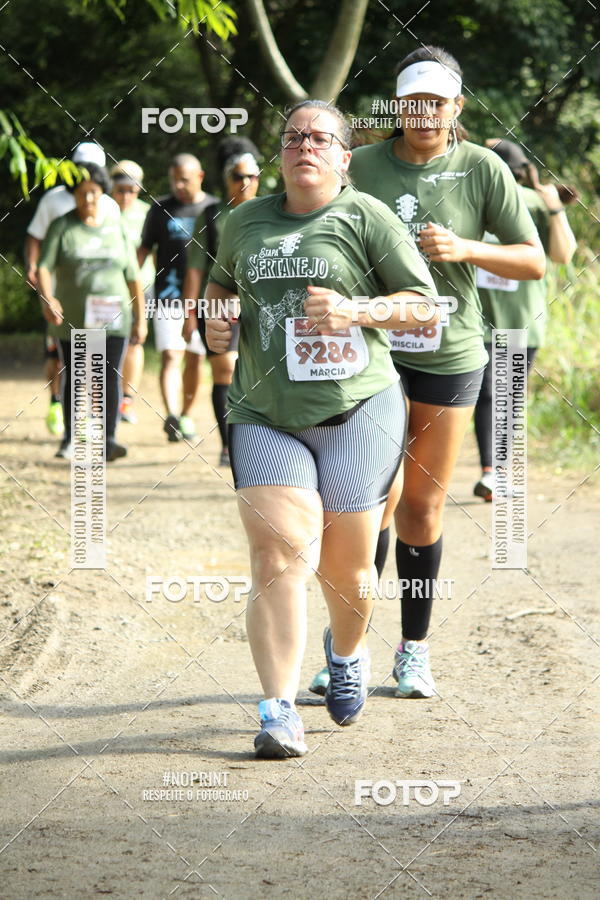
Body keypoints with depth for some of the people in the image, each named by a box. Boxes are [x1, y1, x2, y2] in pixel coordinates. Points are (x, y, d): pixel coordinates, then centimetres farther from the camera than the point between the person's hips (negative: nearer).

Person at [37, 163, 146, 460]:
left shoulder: (116, 228, 10)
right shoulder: (62, 227, 2)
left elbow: (133, 277, 13)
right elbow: (44, 267, -9)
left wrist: (140, 318, 9)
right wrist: (47, 299, -28)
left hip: (112, 319, 1)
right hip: (72, 320, 0)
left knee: (109, 377, -12)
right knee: (73, 379, 8)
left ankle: (108, 439, -17)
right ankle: (70, 438, 23)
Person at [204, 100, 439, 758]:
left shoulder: (366, 217, 0)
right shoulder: (245, 221, 13)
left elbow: (425, 306, -1)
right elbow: (220, 280, 33)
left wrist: (355, 312, -15)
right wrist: (215, 318, 11)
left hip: (357, 412, -2)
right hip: (265, 414, 2)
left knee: (346, 567, 6)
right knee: (278, 556, -15)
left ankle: (347, 654, 41)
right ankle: (279, 713, -14)